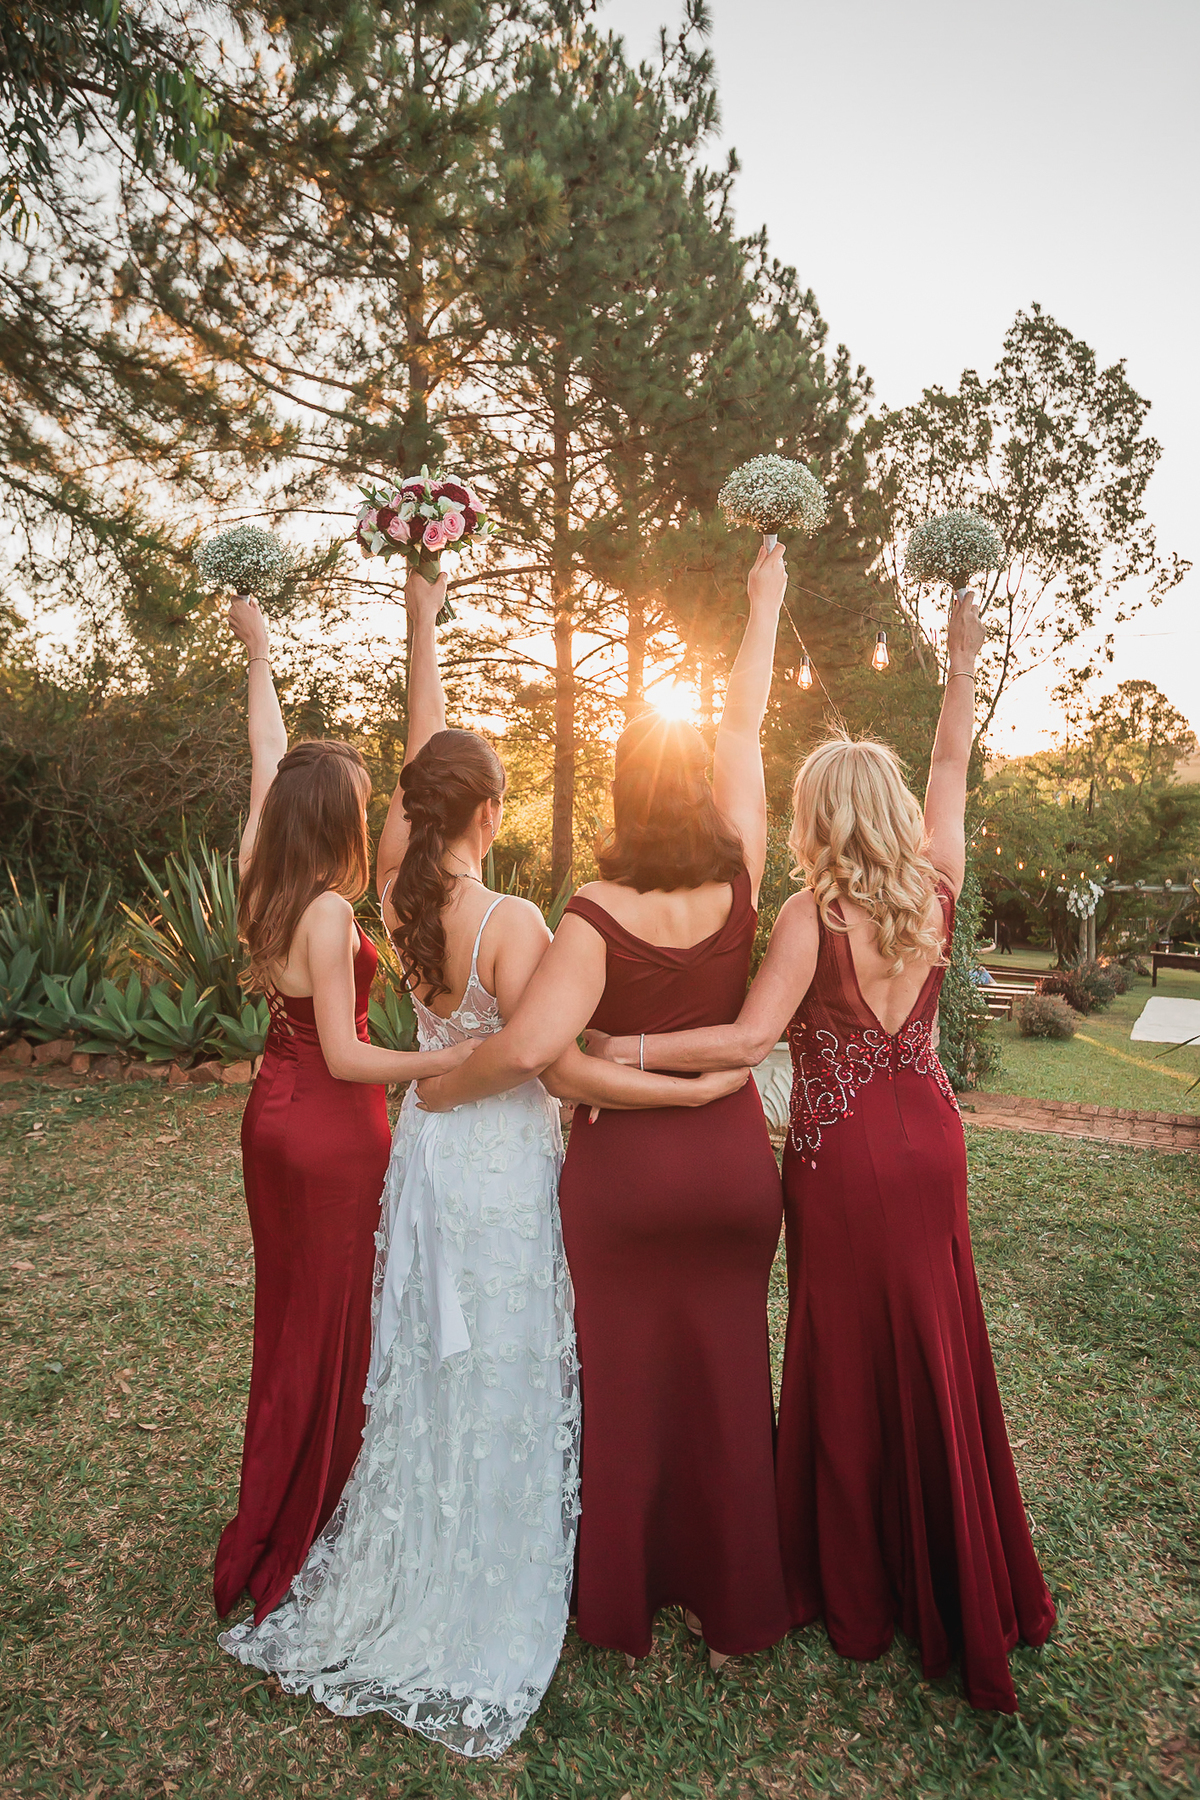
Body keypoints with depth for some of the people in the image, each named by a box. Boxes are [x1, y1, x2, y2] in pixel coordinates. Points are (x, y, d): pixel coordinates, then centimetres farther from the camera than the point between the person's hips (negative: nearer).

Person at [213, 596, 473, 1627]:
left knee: (290, 1312, 23)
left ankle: (270, 1521, 42)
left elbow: (267, 759, 12)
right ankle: (295, 1540, 24)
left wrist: (260, 653, 23)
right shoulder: (328, 912, -23)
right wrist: (458, 1060, -21)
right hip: (331, 1132, -9)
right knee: (331, 1329, 7)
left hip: (277, 1115, 9)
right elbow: (345, 1056, -21)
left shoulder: (267, 883, -1)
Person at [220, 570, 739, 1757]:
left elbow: (421, 759, 4)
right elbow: (562, 1066, -22)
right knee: (498, 1379, 9)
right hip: (502, 1154, -6)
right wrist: (698, 1087, -18)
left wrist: (423, 625, 13)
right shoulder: (509, 922, -23)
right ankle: (481, 1622, 28)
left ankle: (401, 1587, 40)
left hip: (427, 1141, 7)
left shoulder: (398, 890, -6)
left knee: (425, 1368, 21)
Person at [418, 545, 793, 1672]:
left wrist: (439, 1088, -10)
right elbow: (744, 724, 2)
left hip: (620, 1168, -3)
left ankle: (624, 1609, 36)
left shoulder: (598, 916, -18)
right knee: (726, 1384, 17)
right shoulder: (740, 880, -9)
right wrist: (765, 601, 15)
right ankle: (731, 1611, 35)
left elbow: (528, 1045, -30)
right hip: (731, 1163, 3)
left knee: (624, 1385, 16)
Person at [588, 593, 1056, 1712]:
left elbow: (751, 1038, -24)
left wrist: (621, 1050, -19)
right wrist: (964, 661, 21)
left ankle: (856, 1590, 30)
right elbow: (951, 767, 11)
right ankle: (958, 1586, 38)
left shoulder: (814, 914, -18)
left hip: (843, 1154, -5)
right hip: (929, 1135, 6)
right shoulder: (936, 890, -3)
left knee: (848, 1359, 10)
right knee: (936, 1347, 19)